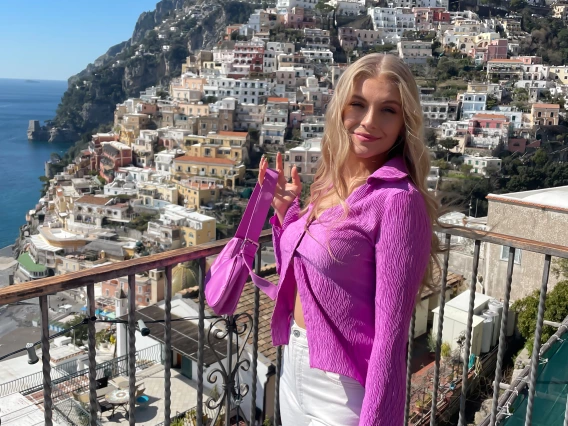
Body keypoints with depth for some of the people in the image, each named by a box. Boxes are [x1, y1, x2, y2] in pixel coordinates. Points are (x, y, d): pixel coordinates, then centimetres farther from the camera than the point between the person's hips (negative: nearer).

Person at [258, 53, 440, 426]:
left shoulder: (398, 200, -20)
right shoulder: (330, 183, 2)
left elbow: (392, 328, -19)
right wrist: (285, 210, 1)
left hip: (343, 385, -7)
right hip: (294, 364, 7)